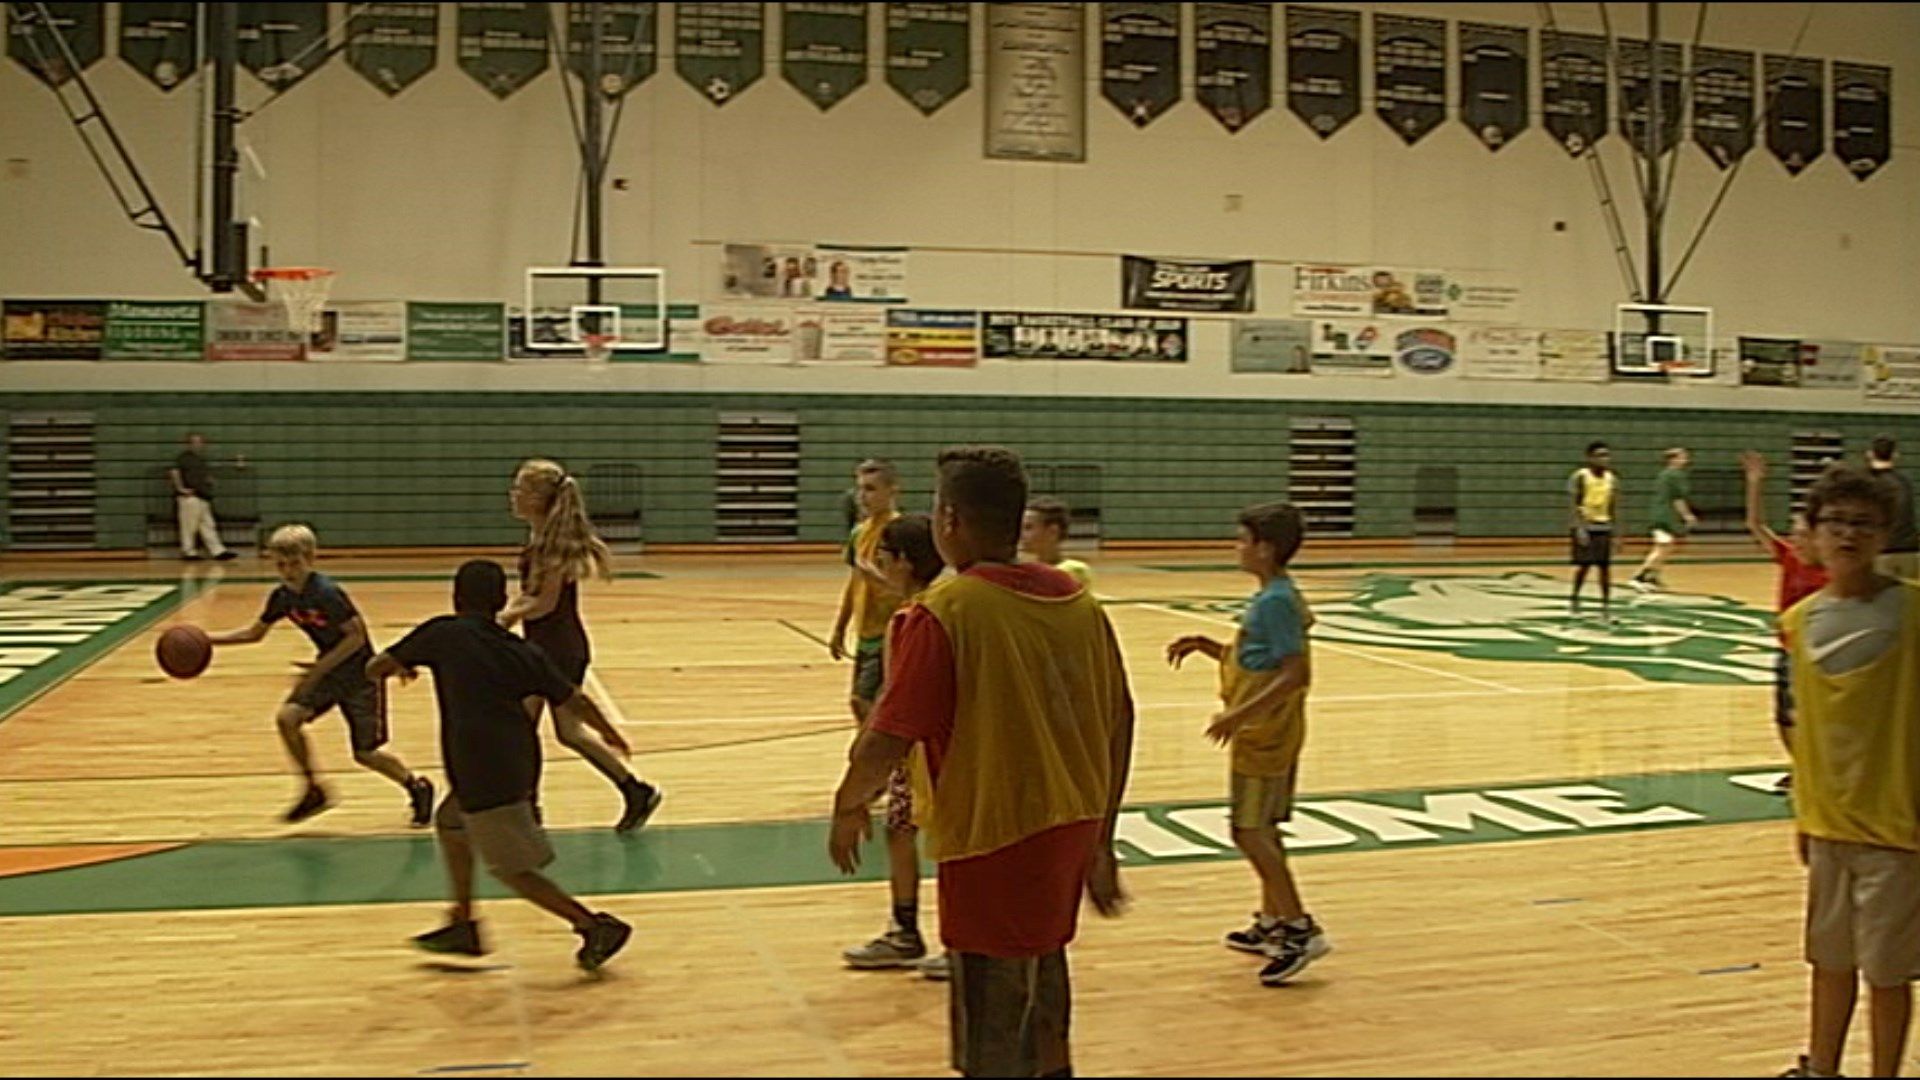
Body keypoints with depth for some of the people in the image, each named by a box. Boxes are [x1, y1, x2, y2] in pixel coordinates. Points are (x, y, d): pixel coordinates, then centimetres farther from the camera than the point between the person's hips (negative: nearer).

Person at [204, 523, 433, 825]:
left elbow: (357, 635, -23)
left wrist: (319, 669, -26)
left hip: (360, 674, -6)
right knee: (286, 717, -15)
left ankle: (418, 788, 24)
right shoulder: (282, 596, -4)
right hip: (326, 670, 6)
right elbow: (255, 632, 10)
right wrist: (208, 639, 0)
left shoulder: (326, 593, -25)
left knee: (365, 754, -1)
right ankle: (313, 791, 2)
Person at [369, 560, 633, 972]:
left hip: (482, 773, -6)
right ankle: (463, 926, 31)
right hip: (520, 763, 6)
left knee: (514, 869, 3)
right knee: (450, 822, 29)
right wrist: (611, 735, 26)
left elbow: (375, 668, 9)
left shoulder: (442, 633, 2)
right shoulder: (525, 652, 10)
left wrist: (397, 669, 32)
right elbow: (575, 702, 8)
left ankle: (596, 925, -6)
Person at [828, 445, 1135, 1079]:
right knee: (1041, 977, 26)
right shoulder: (1078, 601, 4)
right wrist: (1099, 845, 18)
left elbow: (889, 739, -17)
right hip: (1070, 829, 7)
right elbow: (1118, 729, 9)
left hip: (994, 837, -7)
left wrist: (849, 806, 3)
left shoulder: (944, 612, -15)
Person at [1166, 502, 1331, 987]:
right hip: (1268, 733, 10)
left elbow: (1297, 673, -24)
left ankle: (1300, 929, -7)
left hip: (1265, 734, -10)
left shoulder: (1276, 601, -18)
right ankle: (1272, 923, 26)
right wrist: (1208, 646, 11)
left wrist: (1241, 714, -25)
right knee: (1261, 829, 17)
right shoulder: (1275, 597, 13)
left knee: (1250, 830, -9)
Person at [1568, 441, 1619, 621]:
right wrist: (1580, 528, -21)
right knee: (1584, 565, -3)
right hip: (1585, 526, -4)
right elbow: (1574, 505, -12)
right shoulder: (1580, 477, -10)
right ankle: (1575, 600, 18)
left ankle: (1606, 607, 3)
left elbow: (1614, 508, 9)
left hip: (1604, 527, 4)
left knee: (1605, 566, 1)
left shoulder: (1612, 479, 5)